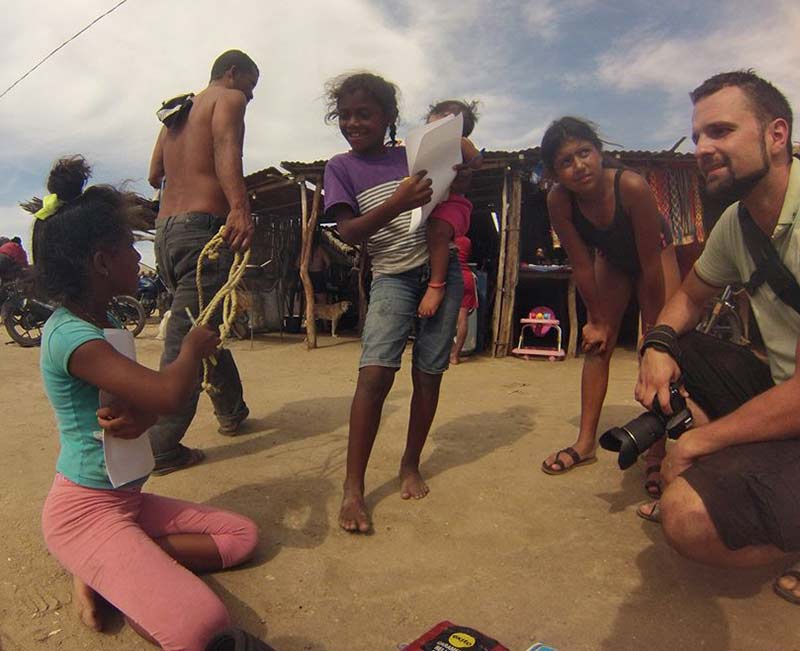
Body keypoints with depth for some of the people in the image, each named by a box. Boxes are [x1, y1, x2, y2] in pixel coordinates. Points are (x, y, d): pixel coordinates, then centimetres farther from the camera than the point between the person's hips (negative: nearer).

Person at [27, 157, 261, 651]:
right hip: (86, 510, -10)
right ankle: (103, 573, -3)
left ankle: (108, 568, 3)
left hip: (127, 499, 10)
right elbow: (171, 394, -34)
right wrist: (193, 347, -13)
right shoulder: (70, 335, -23)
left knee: (242, 536, 7)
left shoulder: (100, 323, 8)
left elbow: (151, 394, 9)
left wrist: (141, 415, -17)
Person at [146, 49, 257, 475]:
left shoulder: (178, 112, 26)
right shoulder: (228, 98, 3)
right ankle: (163, 448, -5)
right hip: (203, 230, -9)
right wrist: (239, 208, -35)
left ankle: (231, 411, 33)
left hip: (165, 231, 9)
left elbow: (154, 174, 27)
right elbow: (226, 148, -20)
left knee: (205, 328, 19)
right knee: (188, 342, -8)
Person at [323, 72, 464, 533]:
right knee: (375, 372, -18)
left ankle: (411, 465, 21)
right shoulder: (342, 167, 3)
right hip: (393, 278, -2)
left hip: (442, 269, 3)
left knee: (429, 373, 3)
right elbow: (348, 232, -9)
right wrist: (395, 205, -25)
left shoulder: (412, 154, 9)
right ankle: (353, 488, -10)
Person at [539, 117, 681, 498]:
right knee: (597, 344, 2)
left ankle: (657, 451, -4)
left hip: (655, 252, -3)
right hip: (611, 258, 3)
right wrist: (598, 319, -11)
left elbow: (651, 266, -29)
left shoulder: (632, 186, -38)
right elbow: (581, 266, -19)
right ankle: (586, 442, 11)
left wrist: (655, 328, -21)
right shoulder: (558, 201, -28)